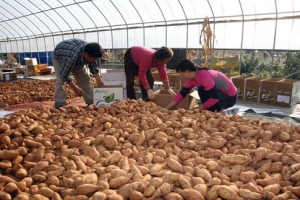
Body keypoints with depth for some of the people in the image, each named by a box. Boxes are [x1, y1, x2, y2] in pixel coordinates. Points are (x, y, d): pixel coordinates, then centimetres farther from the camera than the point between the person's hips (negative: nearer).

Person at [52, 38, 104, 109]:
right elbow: (64, 75, -36)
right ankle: (60, 105, -22)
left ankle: (92, 103, 3)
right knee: (61, 80, -24)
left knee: (85, 78, -2)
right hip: (59, 57, -5)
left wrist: (99, 80, -21)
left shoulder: (89, 51, -29)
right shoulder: (73, 57, -47)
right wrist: (75, 88, -31)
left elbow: (94, 67, -13)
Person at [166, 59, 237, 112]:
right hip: (221, 94, 9)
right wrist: (166, 108, -4)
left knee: (202, 90, -25)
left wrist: (197, 109, -26)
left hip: (230, 97, -9)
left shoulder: (205, 76, -30)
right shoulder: (191, 79, -3)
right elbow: (182, 94, 0)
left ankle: (218, 112, -8)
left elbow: (215, 98, -32)